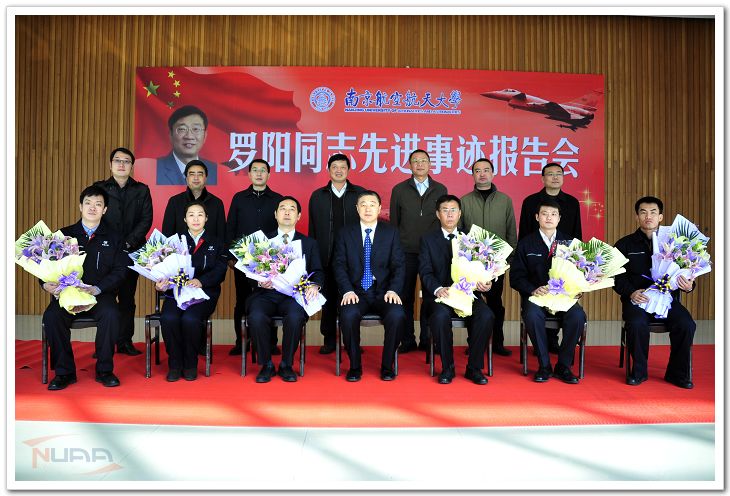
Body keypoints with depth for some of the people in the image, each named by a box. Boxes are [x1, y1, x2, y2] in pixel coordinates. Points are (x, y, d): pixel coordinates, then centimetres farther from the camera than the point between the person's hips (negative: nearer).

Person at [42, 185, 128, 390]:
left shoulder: (113, 238, 11)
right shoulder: (64, 234, 15)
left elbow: (119, 271, 1)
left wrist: (96, 289, -16)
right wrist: (47, 284, -15)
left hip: (100, 295, -1)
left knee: (111, 314, -32)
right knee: (52, 316, -28)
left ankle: (104, 370, -14)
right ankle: (64, 372, -11)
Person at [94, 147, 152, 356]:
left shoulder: (142, 190, 10)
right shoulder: (99, 188, 9)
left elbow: (146, 220, 1)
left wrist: (128, 243, -10)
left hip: (132, 251, 1)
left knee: (128, 298, 5)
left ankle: (125, 341, 11)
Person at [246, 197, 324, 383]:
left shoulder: (309, 243, 18)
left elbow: (318, 272, 11)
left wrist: (315, 285, -12)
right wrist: (259, 281, -12)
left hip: (293, 294, 0)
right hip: (266, 293, 1)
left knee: (295, 317, -34)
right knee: (256, 317, -32)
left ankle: (286, 365, -10)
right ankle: (266, 365, -8)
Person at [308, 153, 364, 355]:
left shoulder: (360, 194, 6)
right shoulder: (318, 196, 10)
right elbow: (312, 228, 9)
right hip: (326, 257, 1)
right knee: (328, 298, 6)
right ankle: (329, 340, 17)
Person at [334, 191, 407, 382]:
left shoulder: (391, 233, 10)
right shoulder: (346, 233, 10)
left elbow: (399, 266, 4)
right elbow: (340, 266, 2)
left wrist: (393, 290, -12)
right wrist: (347, 290, -14)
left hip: (383, 292, 0)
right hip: (356, 292, 0)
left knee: (397, 315, -29)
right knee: (348, 315, -32)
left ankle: (387, 366, -7)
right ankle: (355, 366, -9)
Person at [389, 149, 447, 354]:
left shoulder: (440, 189, 8)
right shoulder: (399, 190, 7)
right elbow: (394, 222, 8)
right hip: (406, 252, 0)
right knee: (406, 297, 3)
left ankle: (427, 340, 15)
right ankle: (407, 340, 14)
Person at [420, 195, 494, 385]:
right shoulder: (428, 240, 11)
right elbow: (425, 272, -1)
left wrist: (484, 282, -14)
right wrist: (438, 289, -21)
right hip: (440, 294, -2)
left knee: (486, 315, -27)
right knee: (440, 316, -34)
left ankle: (474, 368, -9)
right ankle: (447, 368, -14)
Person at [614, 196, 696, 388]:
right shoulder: (625, 244, 9)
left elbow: (685, 272, 12)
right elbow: (617, 277, 3)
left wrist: (689, 286, -11)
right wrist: (631, 292, -14)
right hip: (637, 298, -2)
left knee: (687, 325, -24)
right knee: (637, 324, -32)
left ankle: (677, 373, -1)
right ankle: (639, 371, -8)